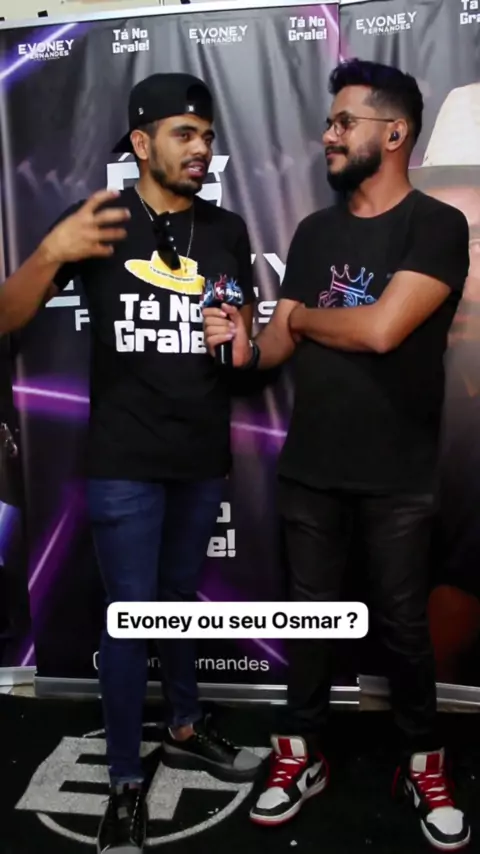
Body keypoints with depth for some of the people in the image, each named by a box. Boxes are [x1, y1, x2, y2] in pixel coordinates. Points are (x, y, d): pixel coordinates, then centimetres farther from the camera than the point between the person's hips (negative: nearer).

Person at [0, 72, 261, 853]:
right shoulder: (96, 221, -4)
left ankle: (186, 729, 39)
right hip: (125, 458, -3)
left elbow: (246, 324, 18)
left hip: (204, 454, 4)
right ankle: (126, 783, 20)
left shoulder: (227, 230, 6)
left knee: (180, 596, 19)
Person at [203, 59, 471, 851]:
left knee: (403, 624, 10)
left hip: (398, 476, -4)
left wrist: (299, 316, -5)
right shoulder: (314, 230, 10)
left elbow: (380, 330, -22)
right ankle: (303, 754, 34)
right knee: (309, 616, 14)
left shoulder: (437, 226, -8)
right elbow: (284, 343, 8)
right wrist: (249, 346, -15)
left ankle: (424, 765, 33)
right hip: (309, 466, 5)